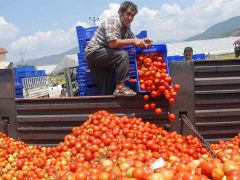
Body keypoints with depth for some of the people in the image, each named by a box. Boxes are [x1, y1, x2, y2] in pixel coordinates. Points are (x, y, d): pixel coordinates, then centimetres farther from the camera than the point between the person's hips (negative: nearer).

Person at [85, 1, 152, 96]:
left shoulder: (126, 26, 9)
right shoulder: (113, 21, -17)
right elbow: (112, 43, -28)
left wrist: (141, 41, -9)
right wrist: (133, 41, -25)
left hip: (104, 56, 9)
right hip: (94, 53, -9)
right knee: (122, 55, -28)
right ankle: (120, 87, -27)